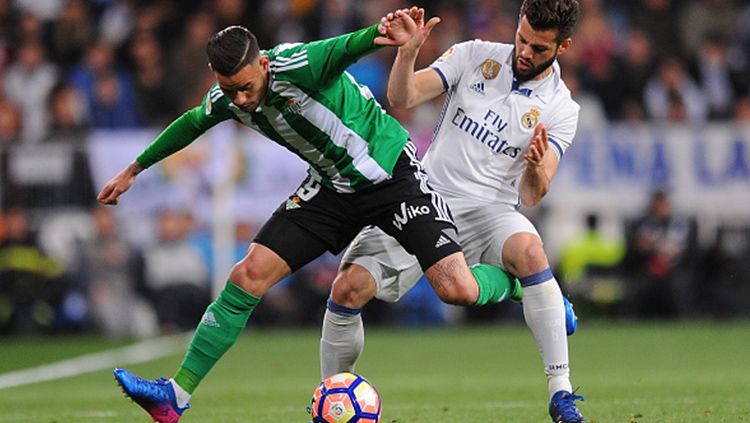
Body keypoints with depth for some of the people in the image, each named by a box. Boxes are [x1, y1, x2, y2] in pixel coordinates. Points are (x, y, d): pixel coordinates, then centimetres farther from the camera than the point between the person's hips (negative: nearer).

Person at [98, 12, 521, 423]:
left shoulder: (295, 66, -29)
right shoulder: (225, 99, -7)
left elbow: (345, 48, -48)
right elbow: (191, 124, 15)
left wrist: (382, 33, -71)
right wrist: (133, 171, 24)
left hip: (392, 169, -6)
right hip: (332, 186, 6)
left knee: (458, 290, -16)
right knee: (249, 275, -7)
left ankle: (512, 283, 21)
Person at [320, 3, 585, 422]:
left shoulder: (560, 109, -3)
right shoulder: (475, 56, 1)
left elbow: (531, 195, -11)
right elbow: (402, 97, -6)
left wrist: (537, 171, -34)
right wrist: (408, 51, -25)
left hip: (487, 211, -2)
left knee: (528, 250, -36)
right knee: (349, 289, -13)